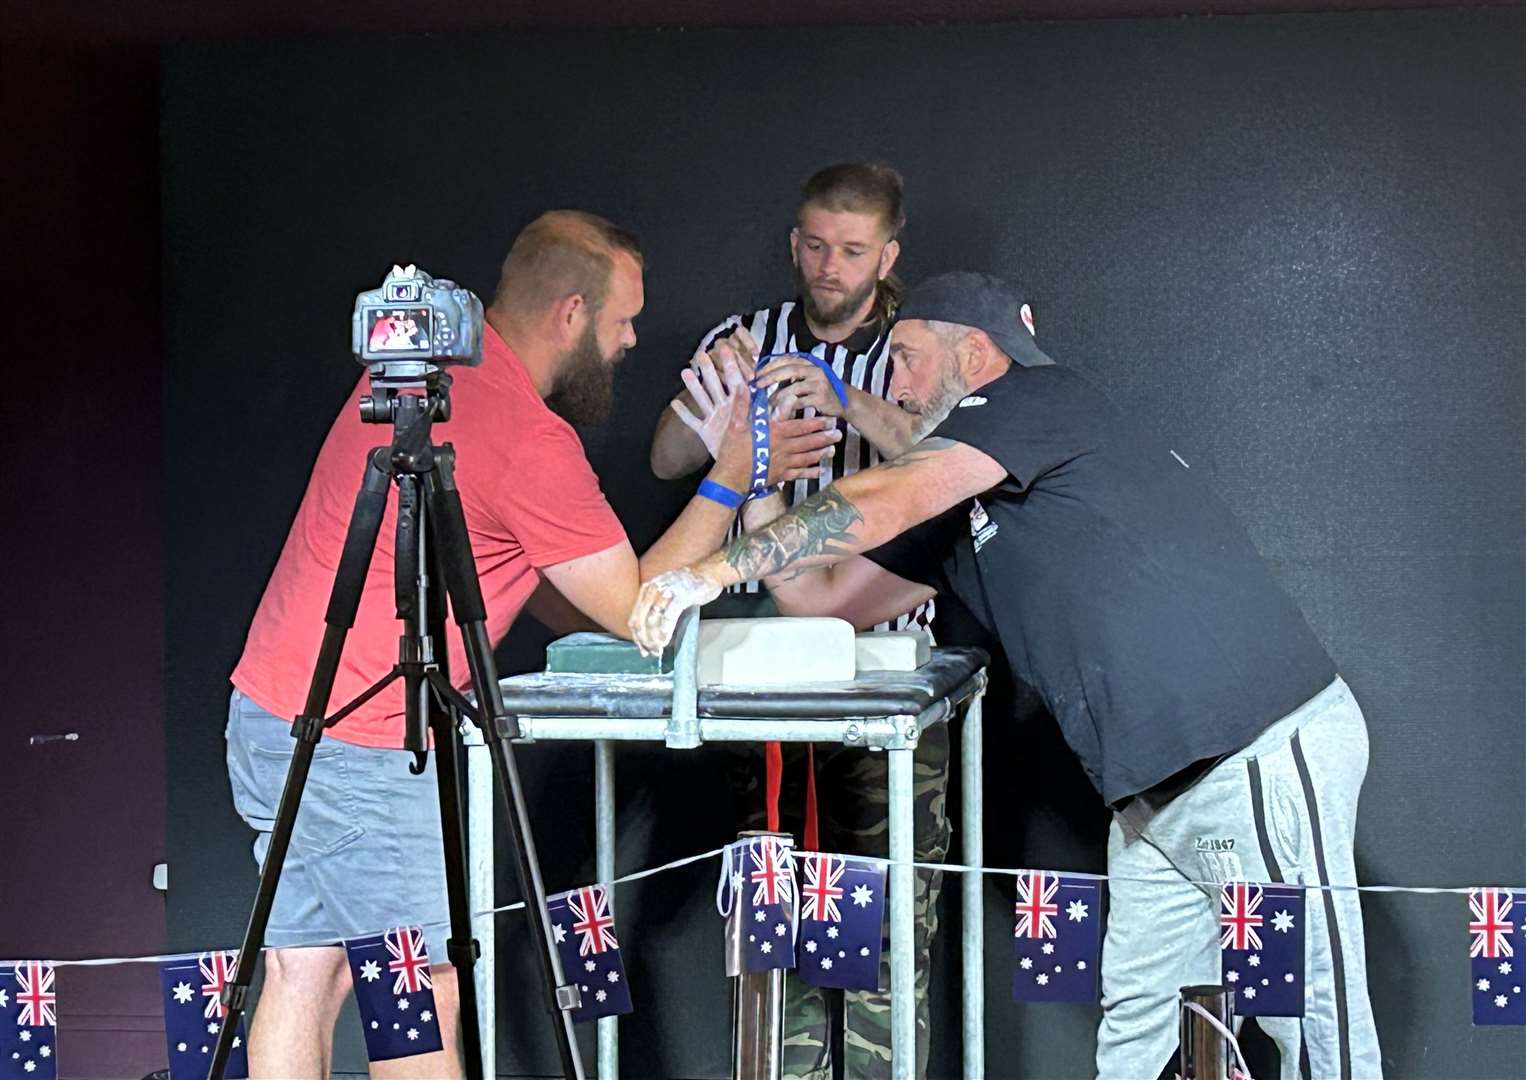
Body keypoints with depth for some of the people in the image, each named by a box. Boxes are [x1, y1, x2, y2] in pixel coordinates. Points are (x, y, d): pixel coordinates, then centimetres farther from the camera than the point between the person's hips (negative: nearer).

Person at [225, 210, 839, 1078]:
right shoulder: (531, 441, -18)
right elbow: (636, 607, -6)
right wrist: (732, 478, -1)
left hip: (270, 709, 9)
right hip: (361, 752, -9)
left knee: (306, 975, 11)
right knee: (425, 1002, -2)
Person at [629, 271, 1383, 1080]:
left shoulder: (1039, 400, -8)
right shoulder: (952, 513, 19)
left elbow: (882, 504, -21)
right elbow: (818, 591, 17)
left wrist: (715, 571, -22)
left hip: (1266, 749, -10)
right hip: (1160, 784, 10)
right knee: (1133, 1013, 11)